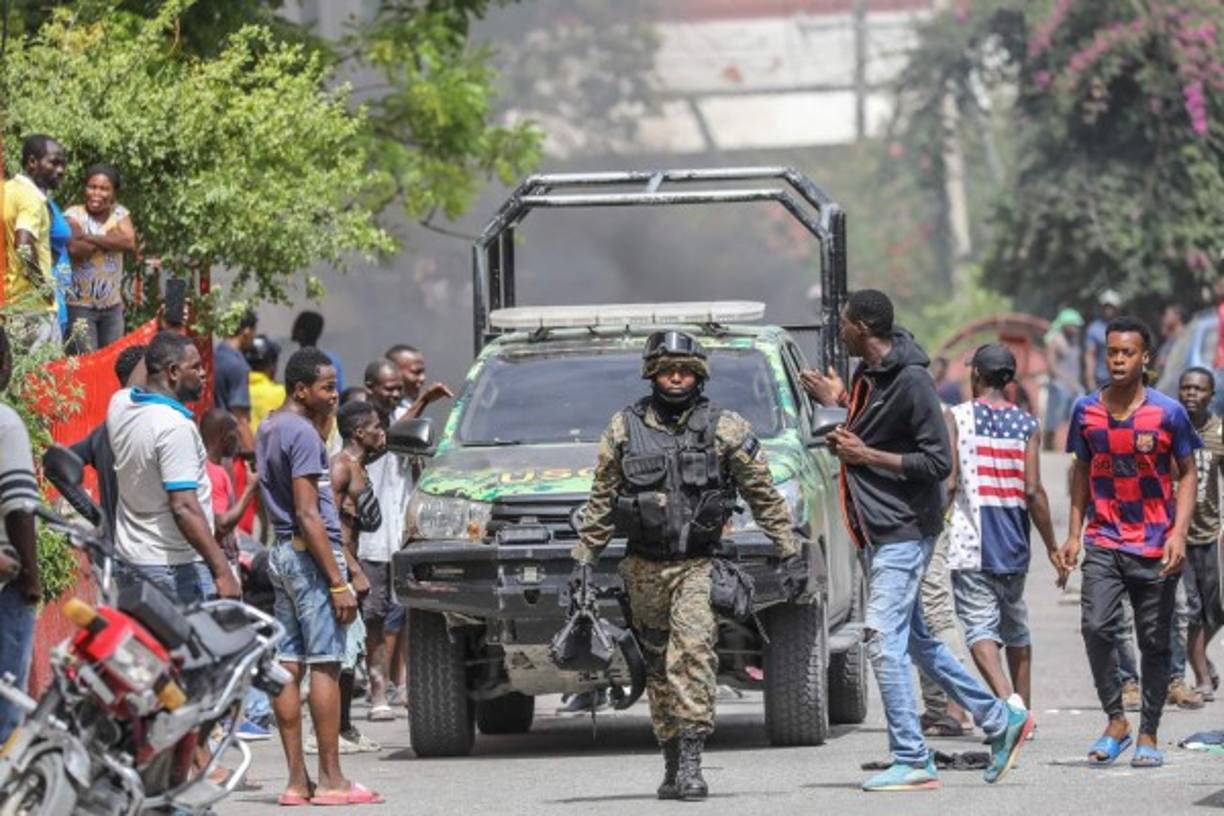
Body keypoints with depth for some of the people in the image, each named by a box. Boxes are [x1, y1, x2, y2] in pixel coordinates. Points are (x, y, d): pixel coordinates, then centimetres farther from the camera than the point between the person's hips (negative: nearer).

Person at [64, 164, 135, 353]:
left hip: (113, 304, 4)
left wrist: (89, 238, -14)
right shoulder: (74, 215, -5)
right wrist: (110, 238, -10)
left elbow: (129, 243, -10)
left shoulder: (120, 214, 7)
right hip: (81, 304, -4)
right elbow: (75, 249, -22)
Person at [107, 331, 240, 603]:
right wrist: (222, 571, -27)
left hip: (127, 560, 9)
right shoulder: (175, 427, -20)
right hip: (176, 567, -9)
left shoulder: (119, 404, 4)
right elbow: (183, 507, -25)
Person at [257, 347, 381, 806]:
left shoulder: (269, 429, 14)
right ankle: (330, 780, -7)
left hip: (281, 553, 10)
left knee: (288, 665, 6)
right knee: (324, 665, -7)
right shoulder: (302, 433, -15)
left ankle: (297, 779, 7)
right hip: (309, 554, -10)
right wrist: (338, 582, -19)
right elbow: (309, 515, -19)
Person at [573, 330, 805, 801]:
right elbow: (601, 503, 15)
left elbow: (765, 497, 5)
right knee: (659, 668, 7)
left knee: (692, 649, -21)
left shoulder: (726, 430, 2)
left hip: (699, 565, -3)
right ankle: (673, 765, 17)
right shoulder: (624, 431, 8)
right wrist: (584, 559, 12)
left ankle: (690, 763, -25)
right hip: (644, 568, 3)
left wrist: (790, 554, 2)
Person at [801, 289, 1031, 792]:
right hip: (882, 529, 10)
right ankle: (1001, 720, 24)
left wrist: (865, 455, -19)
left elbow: (938, 462, -20)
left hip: (905, 530, -10)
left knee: (884, 640, -12)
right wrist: (840, 404, 14)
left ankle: (912, 763, -9)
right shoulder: (868, 374, 11)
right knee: (914, 640, 16)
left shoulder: (910, 382, -18)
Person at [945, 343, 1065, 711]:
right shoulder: (1026, 424, 3)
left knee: (980, 628, -10)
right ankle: (1024, 711, 25)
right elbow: (1033, 491, -2)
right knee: (1015, 627, 18)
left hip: (970, 543, -4)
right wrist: (1052, 547, 4)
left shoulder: (956, 418, -3)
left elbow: (948, 481, -9)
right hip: (1013, 544, 4)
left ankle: (1006, 700, -31)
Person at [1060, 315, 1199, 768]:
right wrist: (1074, 533, 9)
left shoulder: (1168, 412, -4)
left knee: (1154, 642, 4)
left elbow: (1188, 474, 1)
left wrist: (1179, 533, -10)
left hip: (1155, 547, -1)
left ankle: (1148, 736, 15)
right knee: (1096, 627, -16)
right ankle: (1115, 722, -1)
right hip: (1104, 541, 1)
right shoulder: (1086, 410, 4)